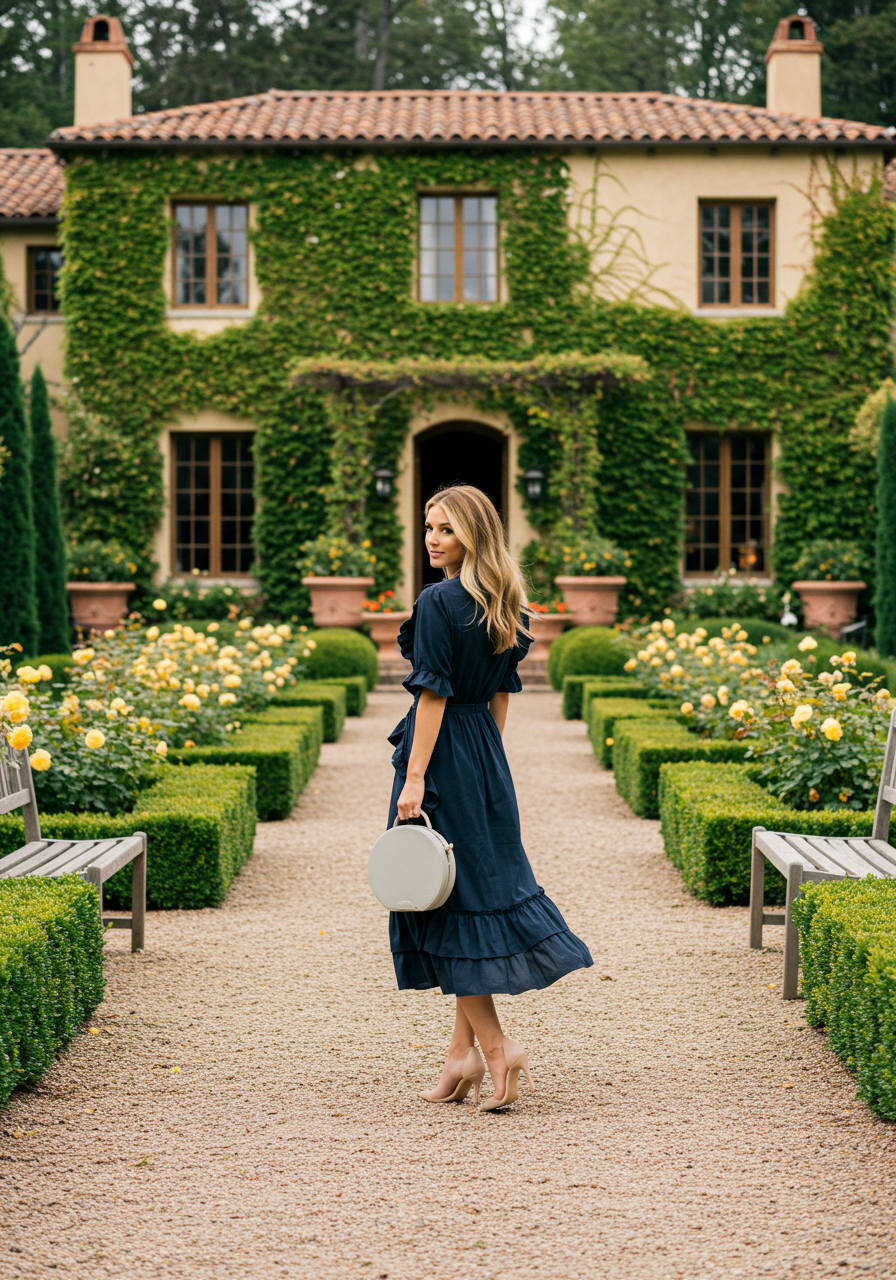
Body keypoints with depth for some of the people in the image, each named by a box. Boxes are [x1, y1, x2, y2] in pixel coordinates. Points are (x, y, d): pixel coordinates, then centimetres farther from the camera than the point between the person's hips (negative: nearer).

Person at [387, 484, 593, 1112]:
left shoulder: (438, 602, -15)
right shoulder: (506, 605, 9)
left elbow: (434, 694, -18)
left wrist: (415, 778, -17)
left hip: (443, 755, -8)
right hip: (488, 757, 8)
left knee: (448, 898, -1)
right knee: (489, 882, 10)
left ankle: (496, 1046, -3)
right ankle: (464, 1050, 15)